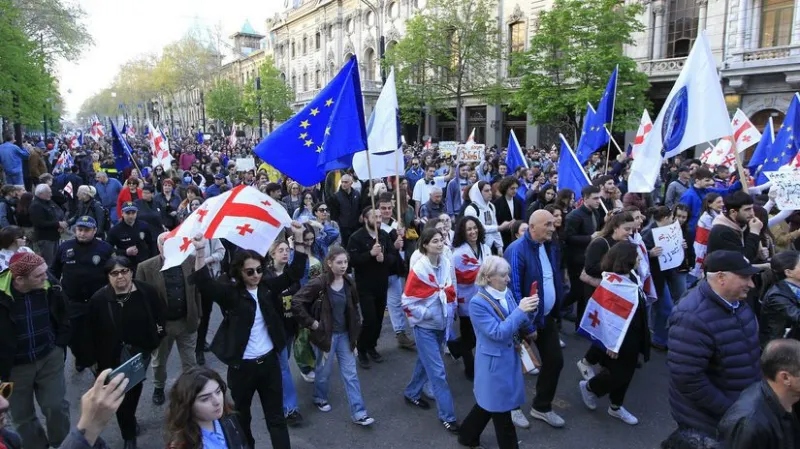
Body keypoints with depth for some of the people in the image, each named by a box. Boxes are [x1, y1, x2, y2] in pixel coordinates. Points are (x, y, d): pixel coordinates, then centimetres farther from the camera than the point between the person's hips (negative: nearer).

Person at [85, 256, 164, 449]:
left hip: (141, 351, 2)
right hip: (114, 355, -2)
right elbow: (90, 332, -9)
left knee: (135, 388, 22)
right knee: (121, 394, 5)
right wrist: (92, 359, -5)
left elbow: (158, 315, 3)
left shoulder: (147, 292, -12)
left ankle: (130, 420, 48)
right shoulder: (99, 299, -16)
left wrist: (157, 338, -2)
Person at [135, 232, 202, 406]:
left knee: (190, 361, 14)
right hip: (160, 323, 0)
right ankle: (158, 388, 48)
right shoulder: (145, 267, -11)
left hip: (187, 322, 0)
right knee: (159, 361, 23)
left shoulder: (191, 261, -6)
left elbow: (201, 286, -4)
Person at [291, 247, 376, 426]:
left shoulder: (349, 283, -3)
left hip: (345, 334, 4)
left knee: (350, 373, 5)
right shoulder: (319, 283, -19)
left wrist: (355, 327, 10)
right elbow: (296, 302, -20)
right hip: (326, 334, -4)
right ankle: (319, 398, 42)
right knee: (324, 370, 14)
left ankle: (358, 413, 10)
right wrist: (311, 323, -18)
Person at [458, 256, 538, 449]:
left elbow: (518, 323, 5)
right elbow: (498, 333, -25)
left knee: (490, 403, 21)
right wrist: (520, 310, -29)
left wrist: (527, 311, -15)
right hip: (494, 362, -8)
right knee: (500, 407, 7)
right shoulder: (477, 303, -21)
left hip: (510, 357, 8)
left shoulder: (507, 292, 0)